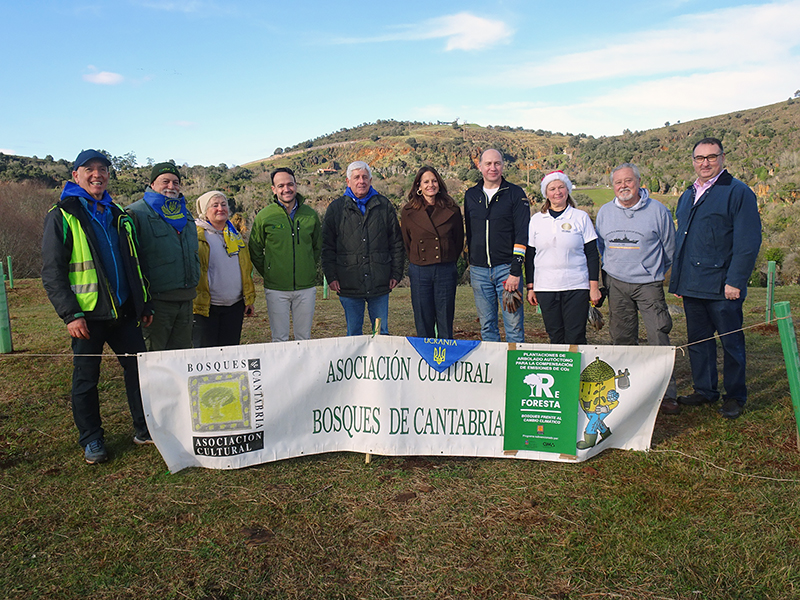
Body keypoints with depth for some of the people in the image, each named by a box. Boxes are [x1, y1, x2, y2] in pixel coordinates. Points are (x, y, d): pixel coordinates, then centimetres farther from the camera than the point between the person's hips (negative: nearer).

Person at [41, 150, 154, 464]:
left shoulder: (118, 215, 14)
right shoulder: (61, 216, -3)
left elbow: (134, 263, 19)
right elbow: (52, 272, -8)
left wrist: (144, 304, 14)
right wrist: (70, 314, -16)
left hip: (123, 311, 5)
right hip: (87, 314, -5)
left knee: (139, 368, 7)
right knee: (86, 379, 6)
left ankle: (145, 429, 20)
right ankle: (91, 440, 21)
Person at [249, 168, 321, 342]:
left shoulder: (310, 214, 3)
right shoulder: (264, 216, -4)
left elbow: (318, 247, 16)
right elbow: (255, 251, 6)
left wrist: (309, 270, 9)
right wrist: (268, 274, 1)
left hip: (306, 288, 2)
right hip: (276, 289, -2)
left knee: (304, 337, 12)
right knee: (279, 339, 5)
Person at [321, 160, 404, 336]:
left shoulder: (384, 206, 8)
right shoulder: (336, 209, 5)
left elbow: (396, 243, 10)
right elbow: (327, 247, 5)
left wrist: (396, 273, 4)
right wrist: (331, 277, -3)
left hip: (380, 283, 1)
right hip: (349, 285, -1)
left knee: (382, 333, 9)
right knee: (353, 334, 9)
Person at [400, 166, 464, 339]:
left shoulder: (452, 210, 3)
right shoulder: (408, 212, 2)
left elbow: (459, 241, 12)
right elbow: (406, 243, 11)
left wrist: (447, 262, 10)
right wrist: (418, 261, 11)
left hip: (446, 271, 0)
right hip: (419, 271, 0)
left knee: (446, 324, 5)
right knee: (423, 323, 5)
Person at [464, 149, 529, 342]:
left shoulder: (515, 194, 0)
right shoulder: (471, 195, 11)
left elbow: (522, 234, -5)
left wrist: (515, 271, -13)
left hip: (506, 268, -3)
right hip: (478, 270, 4)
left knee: (514, 325, -1)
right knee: (487, 327, 9)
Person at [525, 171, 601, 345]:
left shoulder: (581, 217, 4)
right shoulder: (536, 220, 8)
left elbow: (592, 254, 4)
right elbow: (530, 256, 11)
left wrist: (594, 286, -1)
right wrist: (530, 287, 7)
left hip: (576, 288, -2)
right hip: (545, 288, 2)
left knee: (575, 339, -3)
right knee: (555, 337, 5)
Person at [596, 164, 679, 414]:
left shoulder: (657, 210, -1)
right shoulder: (604, 212, 8)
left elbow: (669, 247, 8)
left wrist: (657, 272, 13)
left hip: (648, 283, -3)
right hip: (616, 283, 3)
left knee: (659, 338, -9)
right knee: (622, 338, 7)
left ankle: (667, 393, -3)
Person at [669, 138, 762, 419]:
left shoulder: (738, 193, -5)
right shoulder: (687, 196, 16)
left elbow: (748, 242, -11)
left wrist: (735, 281, -17)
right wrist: (677, 280, 15)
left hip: (722, 287, -6)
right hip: (691, 287, 7)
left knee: (731, 342, 4)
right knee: (698, 340, 13)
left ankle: (735, 397, 17)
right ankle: (704, 391, 26)